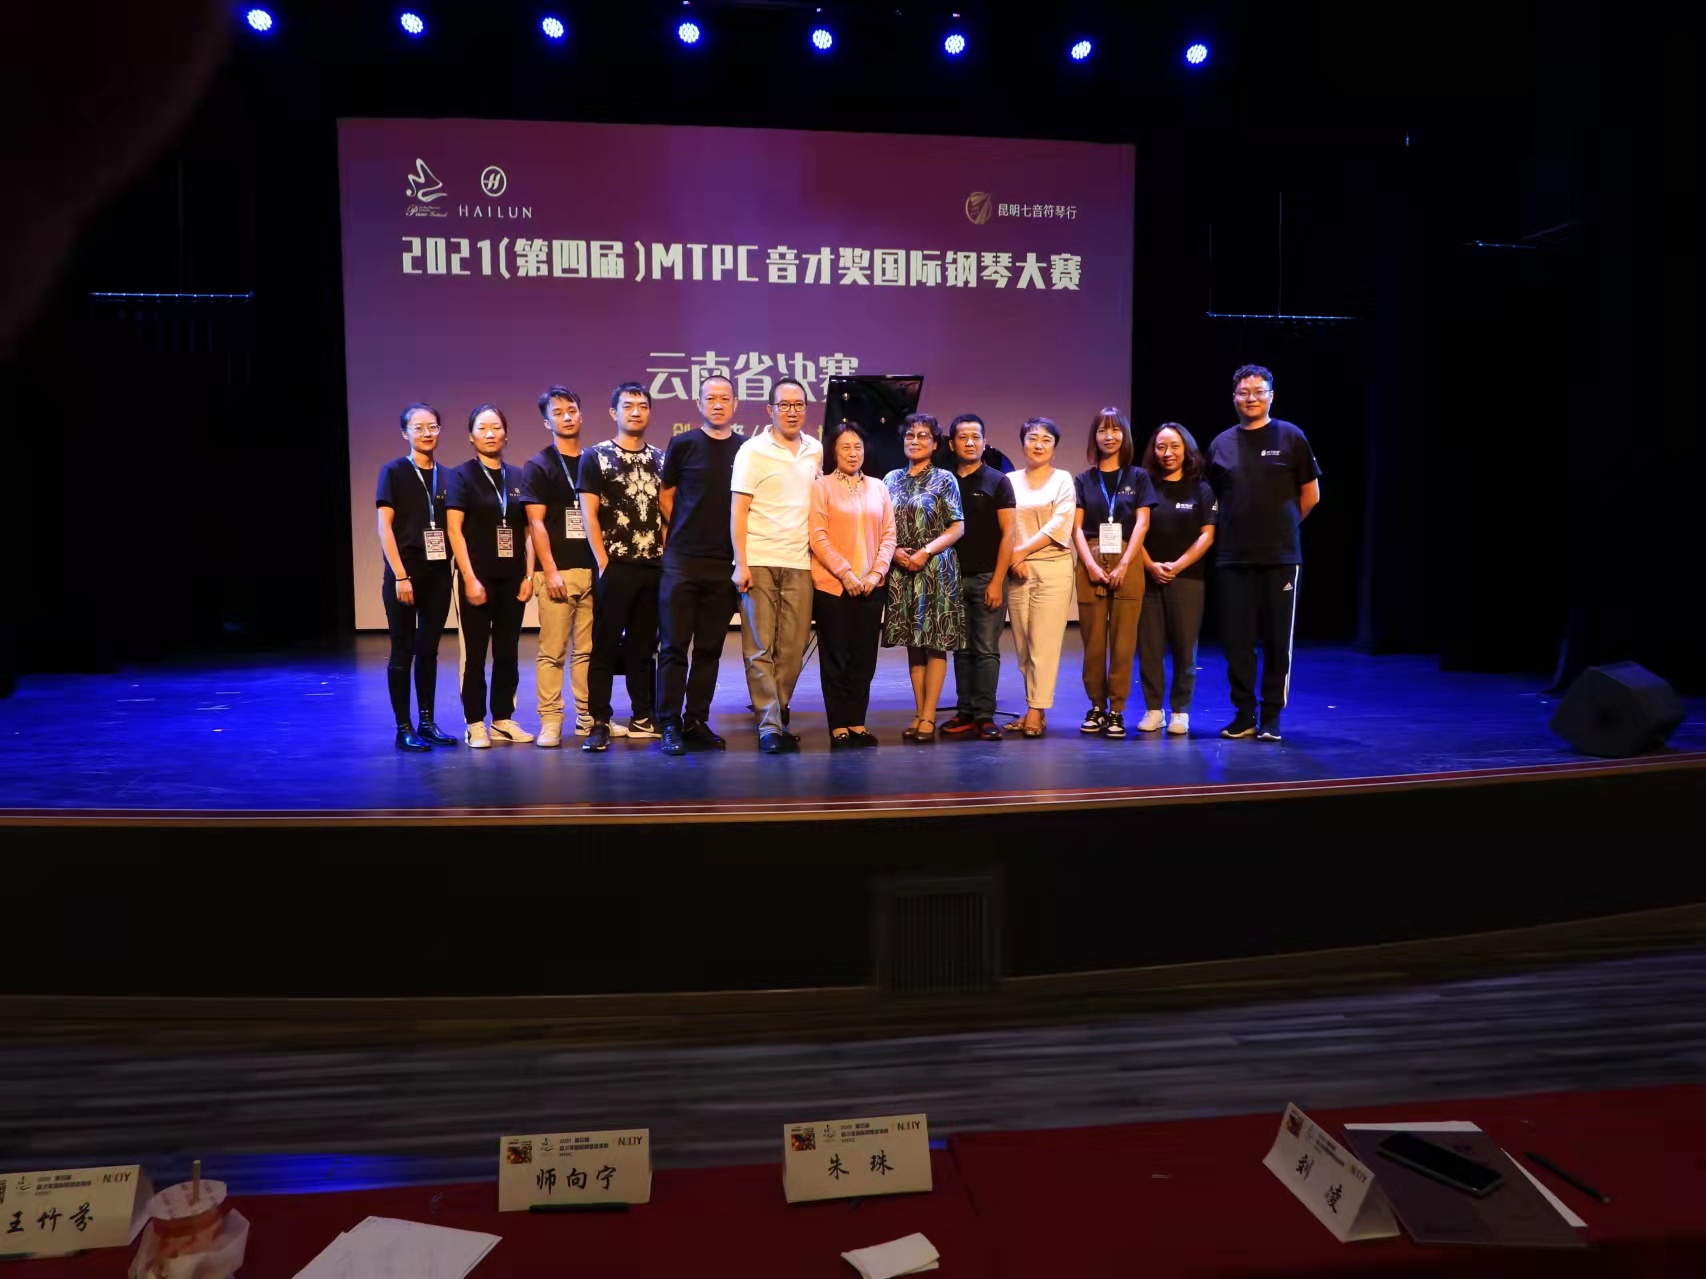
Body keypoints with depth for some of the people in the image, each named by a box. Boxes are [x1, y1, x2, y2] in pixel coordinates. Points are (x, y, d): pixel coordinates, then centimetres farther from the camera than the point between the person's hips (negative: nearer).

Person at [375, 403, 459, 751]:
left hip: (438, 574, 4)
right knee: (403, 651, 0)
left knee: (429, 651, 10)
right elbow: (384, 526, -7)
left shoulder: (446, 476, 10)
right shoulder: (393, 471, -2)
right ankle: (404, 728, 7)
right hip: (405, 573, -4)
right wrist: (400, 575, -14)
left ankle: (427, 723, 18)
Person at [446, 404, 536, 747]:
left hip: (512, 578, 4)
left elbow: (528, 530, 10)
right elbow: (455, 530, -7)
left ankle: (503, 720, 17)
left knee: (508, 652, 8)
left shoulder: (517, 477, 10)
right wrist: (470, 578, -14)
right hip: (478, 577, -4)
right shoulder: (461, 475, -1)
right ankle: (475, 724, 7)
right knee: (475, 653, 1)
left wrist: (529, 575, 1)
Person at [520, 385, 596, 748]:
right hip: (557, 570, -4)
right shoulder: (538, 466, 2)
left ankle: (587, 717, 13)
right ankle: (550, 721, 2)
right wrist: (550, 571, -12)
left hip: (592, 569, 4)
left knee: (587, 649, 6)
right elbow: (535, 523, -4)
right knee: (553, 650, -4)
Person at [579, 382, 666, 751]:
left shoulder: (659, 460, 13)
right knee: (605, 647, -1)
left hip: (654, 568, 4)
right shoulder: (595, 457, 1)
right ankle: (599, 723, 4)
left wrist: (667, 557, 3)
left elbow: (667, 513, 13)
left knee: (644, 647, 10)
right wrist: (604, 564, -10)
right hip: (615, 567, -4)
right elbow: (589, 515, -4)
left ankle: (642, 718, 18)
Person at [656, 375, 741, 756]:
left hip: (725, 563, 2)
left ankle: (697, 721, 15)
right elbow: (666, 495, 9)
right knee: (674, 645, -2)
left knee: (710, 648, 7)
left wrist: (742, 557, 5)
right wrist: (684, 533, 5)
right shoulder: (683, 445, 2)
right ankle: (670, 725, 4)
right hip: (682, 559, -2)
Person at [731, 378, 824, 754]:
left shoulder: (815, 451, 13)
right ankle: (770, 726, 1)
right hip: (759, 563, -4)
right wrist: (741, 564, -11)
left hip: (799, 563, 4)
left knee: (793, 649, 3)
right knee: (760, 649, -3)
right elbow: (738, 511, -4)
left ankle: (776, 713, 16)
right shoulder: (753, 451, -1)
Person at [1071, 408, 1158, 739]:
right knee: (1093, 640, -1)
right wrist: (1091, 564, -9)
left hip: (1127, 565, -1)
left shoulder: (1138, 477, 10)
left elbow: (1142, 524, 2)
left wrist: (1123, 565, -9)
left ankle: (1117, 710, 0)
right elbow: (1077, 526, 5)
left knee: (1123, 641, -4)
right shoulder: (1083, 480, 12)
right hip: (1091, 566, 1)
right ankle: (1096, 706, 8)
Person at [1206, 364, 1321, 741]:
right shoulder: (1221, 444, 10)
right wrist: (1239, 528, 10)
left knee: (1277, 640, 1)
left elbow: (1310, 495, 7)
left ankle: (1271, 716, 10)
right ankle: (1243, 714, 14)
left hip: (1280, 558, -2)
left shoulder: (1290, 437, 3)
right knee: (1236, 639, 3)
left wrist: (1281, 526, 10)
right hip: (1233, 558, 2)